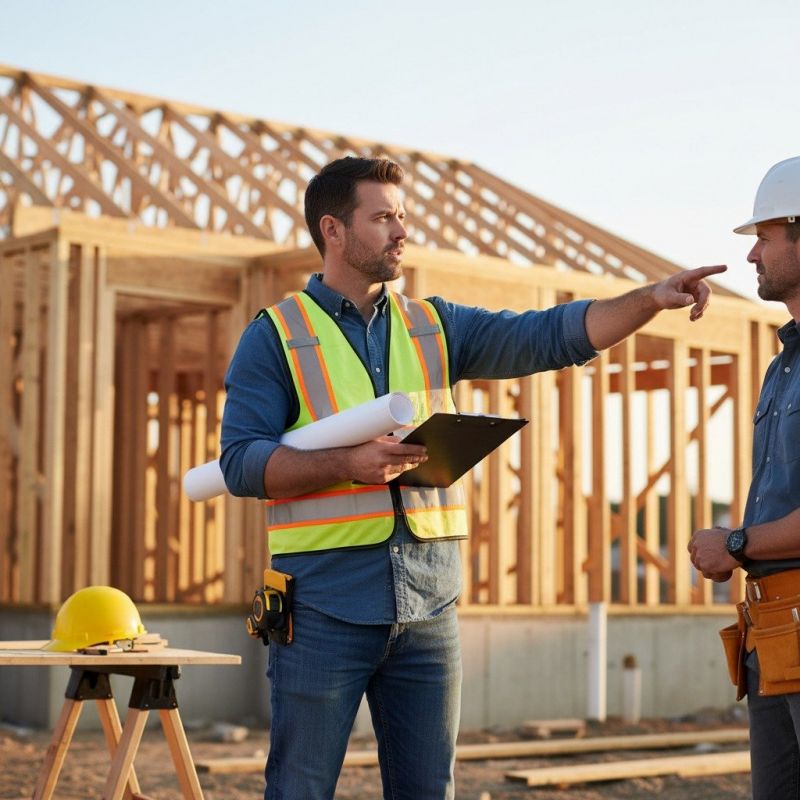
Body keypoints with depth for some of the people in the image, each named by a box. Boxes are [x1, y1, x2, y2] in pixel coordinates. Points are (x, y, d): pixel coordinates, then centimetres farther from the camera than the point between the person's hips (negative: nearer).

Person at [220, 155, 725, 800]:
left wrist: (652, 299, -8)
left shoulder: (434, 327, 14)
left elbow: (553, 336, 5)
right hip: (324, 606, -4)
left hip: (428, 603, 4)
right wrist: (348, 464, -20)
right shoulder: (276, 336, 2)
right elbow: (241, 461, -7)